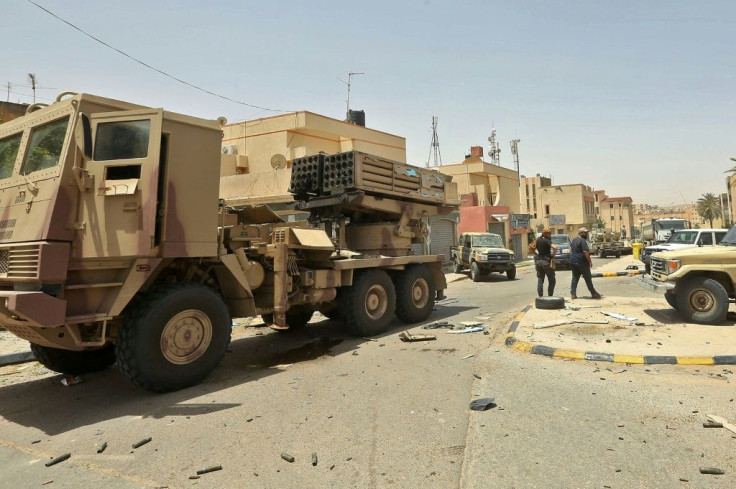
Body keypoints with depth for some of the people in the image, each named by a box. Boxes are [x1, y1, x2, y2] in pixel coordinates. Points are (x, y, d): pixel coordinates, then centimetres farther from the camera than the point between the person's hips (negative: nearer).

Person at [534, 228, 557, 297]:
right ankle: (550, 296, 6)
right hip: (546, 261, -6)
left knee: (540, 280, 10)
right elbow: (554, 247, -29)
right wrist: (553, 255, -14)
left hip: (538, 261, 6)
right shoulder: (547, 241, -13)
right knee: (552, 280, 7)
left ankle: (540, 296, 9)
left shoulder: (538, 240, 6)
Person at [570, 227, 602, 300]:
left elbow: (570, 250, 22)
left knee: (575, 278, 8)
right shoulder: (583, 241, -14)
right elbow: (585, 252, -20)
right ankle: (593, 293, 10)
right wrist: (590, 261, -15)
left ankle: (573, 294, 3)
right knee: (588, 278, 2)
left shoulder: (574, 240, 13)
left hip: (573, 262, 8)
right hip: (582, 262, -8)